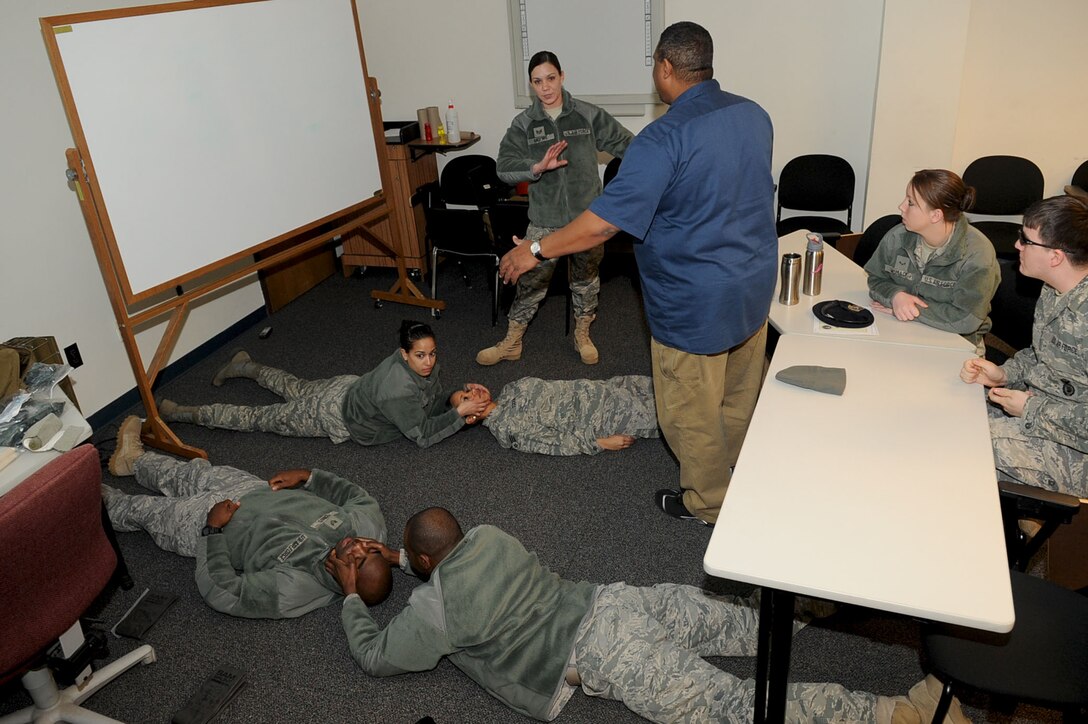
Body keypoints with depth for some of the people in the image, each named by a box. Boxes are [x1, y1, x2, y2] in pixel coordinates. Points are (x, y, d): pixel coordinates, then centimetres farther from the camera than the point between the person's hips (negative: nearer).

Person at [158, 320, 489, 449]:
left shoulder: (424, 367, -14)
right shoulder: (399, 391, -40)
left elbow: (436, 401, 0)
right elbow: (422, 436, -32)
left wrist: (462, 396, -18)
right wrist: (460, 413, -31)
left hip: (348, 388, 7)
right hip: (335, 416, -7)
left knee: (297, 389, 35)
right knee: (259, 418, 9)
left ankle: (246, 366, 57)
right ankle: (180, 413, 24)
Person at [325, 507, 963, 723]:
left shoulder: (433, 610, -5)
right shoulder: (487, 535, 14)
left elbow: (375, 658, 9)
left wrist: (352, 594, 20)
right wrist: (396, 555, 36)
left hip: (607, 660, -7)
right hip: (623, 600, 7)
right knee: (756, 625, 17)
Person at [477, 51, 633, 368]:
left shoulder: (588, 115, -3)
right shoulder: (524, 124, -2)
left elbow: (625, 143, 3)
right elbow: (504, 166, -12)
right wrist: (537, 167, -29)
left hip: (587, 215, 1)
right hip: (545, 220, 0)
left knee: (587, 277, 16)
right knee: (531, 280, 7)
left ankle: (582, 335, 37)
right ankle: (512, 342, 22)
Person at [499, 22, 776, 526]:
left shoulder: (664, 139, -24)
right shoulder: (754, 115, 1)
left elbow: (604, 221, -26)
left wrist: (536, 250, -14)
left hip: (695, 304, -8)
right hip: (755, 286, 8)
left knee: (692, 412, 12)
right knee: (740, 396, 25)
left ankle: (706, 503, 30)